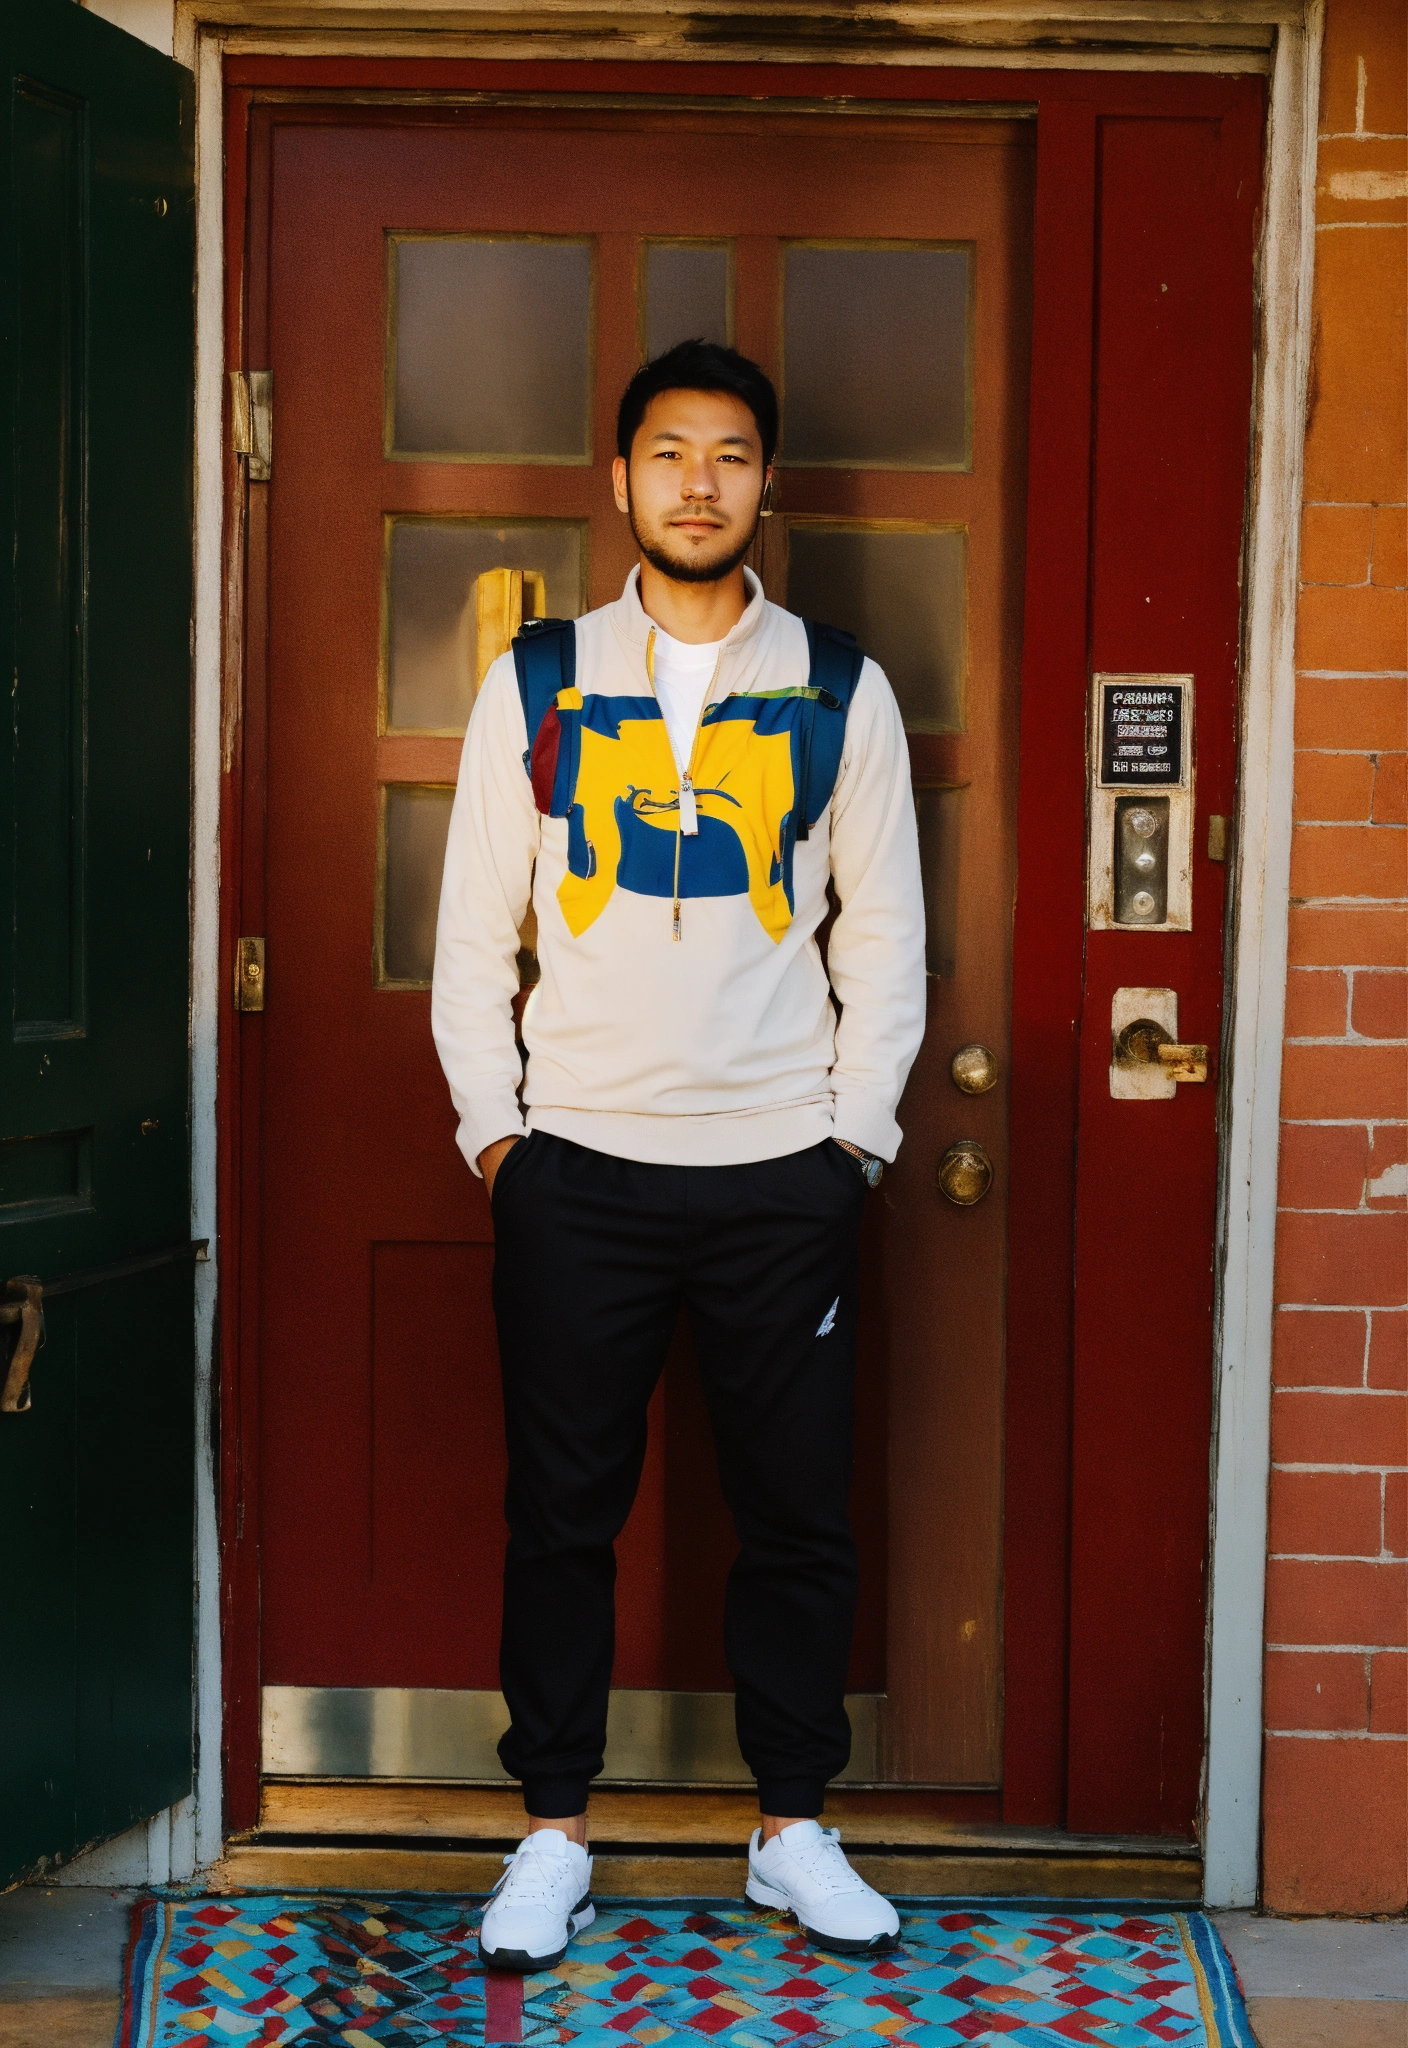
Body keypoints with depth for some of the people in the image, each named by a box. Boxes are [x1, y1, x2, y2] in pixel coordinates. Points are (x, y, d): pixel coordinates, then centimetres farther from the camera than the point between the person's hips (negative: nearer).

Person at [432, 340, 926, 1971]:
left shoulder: (842, 691, 5)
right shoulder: (535, 684, 4)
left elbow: (885, 931, 7)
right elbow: (474, 924, 6)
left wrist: (857, 1133, 1)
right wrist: (492, 1126, 0)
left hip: (784, 1171, 0)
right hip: (576, 1166, 0)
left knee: (796, 1511, 7)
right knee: (563, 1508, 6)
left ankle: (794, 1826, 23)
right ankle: (554, 1832, 20)